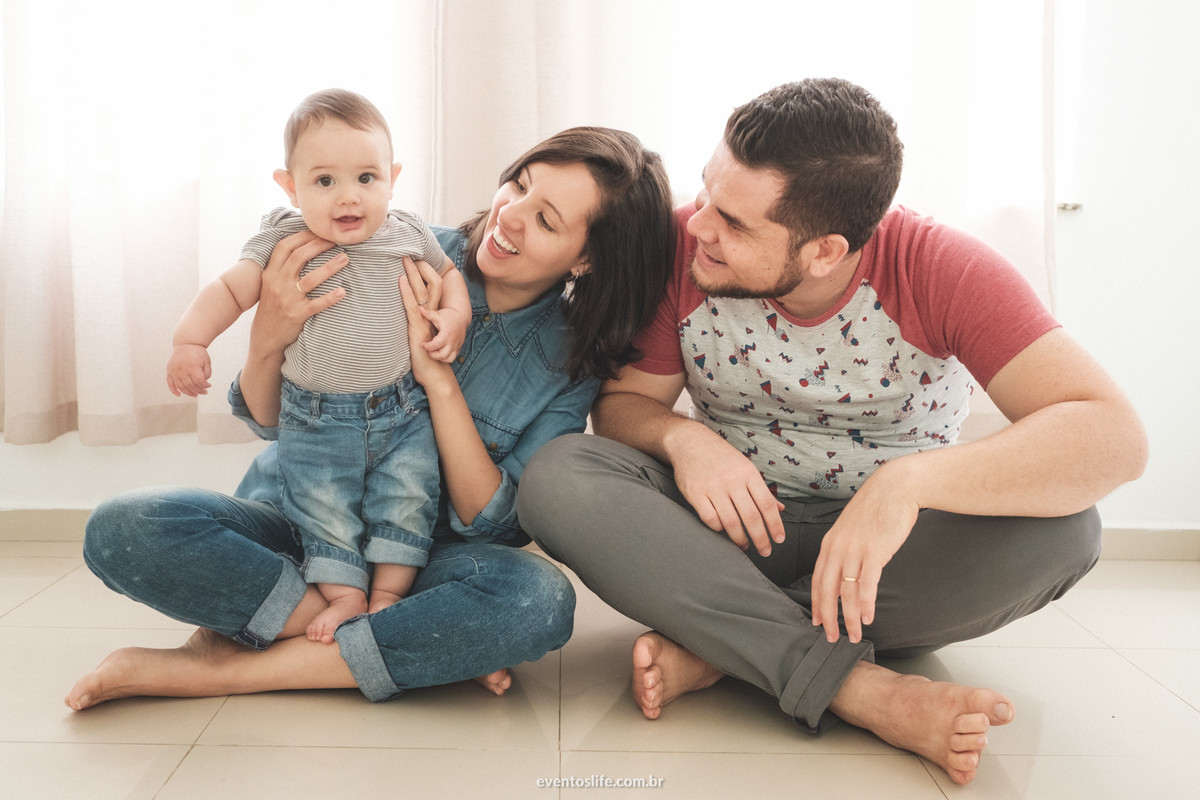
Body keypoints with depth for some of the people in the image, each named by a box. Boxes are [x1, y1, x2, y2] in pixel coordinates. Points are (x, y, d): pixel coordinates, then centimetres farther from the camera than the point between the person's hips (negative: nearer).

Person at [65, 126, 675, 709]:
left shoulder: (573, 360, -6)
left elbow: (493, 522, -14)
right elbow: (267, 419, -2)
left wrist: (439, 377, -24)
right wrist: (266, 339, -26)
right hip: (293, 521, 1)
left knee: (539, 599, -33)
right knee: (122, 528, -26)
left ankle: (221, 668, -22)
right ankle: (416, 648, -19)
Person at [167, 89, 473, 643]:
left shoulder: (407, 234, -1)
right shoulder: (282, 240, -7)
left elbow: (447, 273, 16)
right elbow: (229, 290, -4)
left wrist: (455, 314, -4)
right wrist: (190, 340, -20)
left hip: (402, 409, 1)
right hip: (316, 419, -1)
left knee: (408, 500, -5)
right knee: (324, 508, -4)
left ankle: (388, 593, 7)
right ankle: (344, 597, 7)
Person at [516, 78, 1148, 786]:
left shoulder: (940, 270, -19)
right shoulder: (682, 248, -12)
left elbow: (1113, 436, -28)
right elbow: (622, 404, -4)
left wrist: (908, 479, -42)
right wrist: (680, 437, -28)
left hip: (895, 542, -1)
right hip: (733, 525, 2)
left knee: (1061, 530, -30)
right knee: (558, 477, -26)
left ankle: (717, 649, -25)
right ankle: (861, 689, -32)